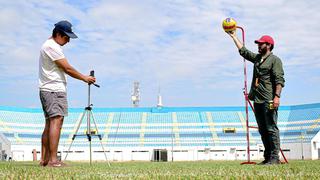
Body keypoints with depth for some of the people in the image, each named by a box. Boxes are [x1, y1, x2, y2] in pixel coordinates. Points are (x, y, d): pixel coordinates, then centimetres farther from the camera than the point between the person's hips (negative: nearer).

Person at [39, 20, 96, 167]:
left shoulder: (48, 45, 22)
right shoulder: (52, 46, -11)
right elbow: (67, 69, -12)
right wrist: (84, 78, -2)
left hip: (47, 90, 11)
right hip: (55, 90, -11)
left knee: (49, 124, 8)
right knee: (56, 122, -15)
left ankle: (44, 159, 9)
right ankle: (53, 160, -18)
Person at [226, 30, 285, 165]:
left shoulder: (274, 60, -2)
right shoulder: (257, 58, 20)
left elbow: (279, 80, -11)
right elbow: (243, 50, 31)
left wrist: (277, 96, -21)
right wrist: (234, 37, 34)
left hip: (269, 101, -8)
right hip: (257, 100, 8)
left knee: (271, 129, -8)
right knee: (263, 130, 8)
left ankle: (274, 158, -7)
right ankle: (267, 157, 12)